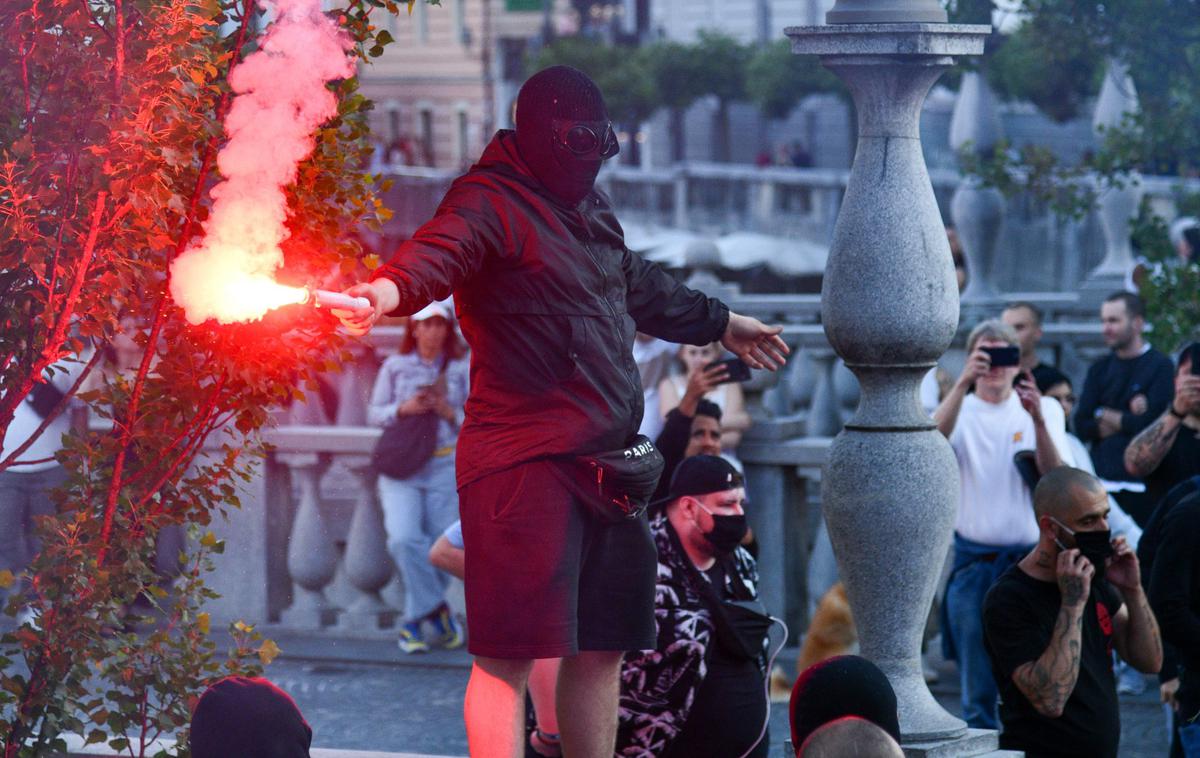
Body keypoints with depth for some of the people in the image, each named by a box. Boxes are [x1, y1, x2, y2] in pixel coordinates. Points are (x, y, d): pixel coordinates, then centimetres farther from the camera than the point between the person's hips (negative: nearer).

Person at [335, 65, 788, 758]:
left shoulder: (588, 205, 20)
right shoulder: (493, 201, -9)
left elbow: (637, 286, 39)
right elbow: (442, 249, -31)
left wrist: (720, 324, 53)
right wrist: (390, 290, -53)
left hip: (608, 460, 9)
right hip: (526, 461, -9)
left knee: (603, 647, 15)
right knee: (510, 654, -13)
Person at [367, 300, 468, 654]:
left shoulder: (460, 370, 7)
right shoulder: (394, 367, 7)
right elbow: (374, 414, 8)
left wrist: (449, 413, -11)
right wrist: (403, 409, -11)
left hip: (444, 467, 1)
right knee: (404, 538, -21)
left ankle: (413, 624, 14)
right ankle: (438, 611, -8)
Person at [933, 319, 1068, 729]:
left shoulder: (1044, 410, 7)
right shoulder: (959, 410, 6)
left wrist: (1037, 420, -23)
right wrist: (963, 383, -26)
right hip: (972, 560, 0)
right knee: (977, 691, 2)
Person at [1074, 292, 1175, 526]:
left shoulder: (1160, 366, -1)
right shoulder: (1100, 369, 14)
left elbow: (1148, 422, -12)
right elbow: (1082, 427, 4)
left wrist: (1104, 415, 2)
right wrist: (1127, 420, -9)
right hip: (1100, 479, 4)